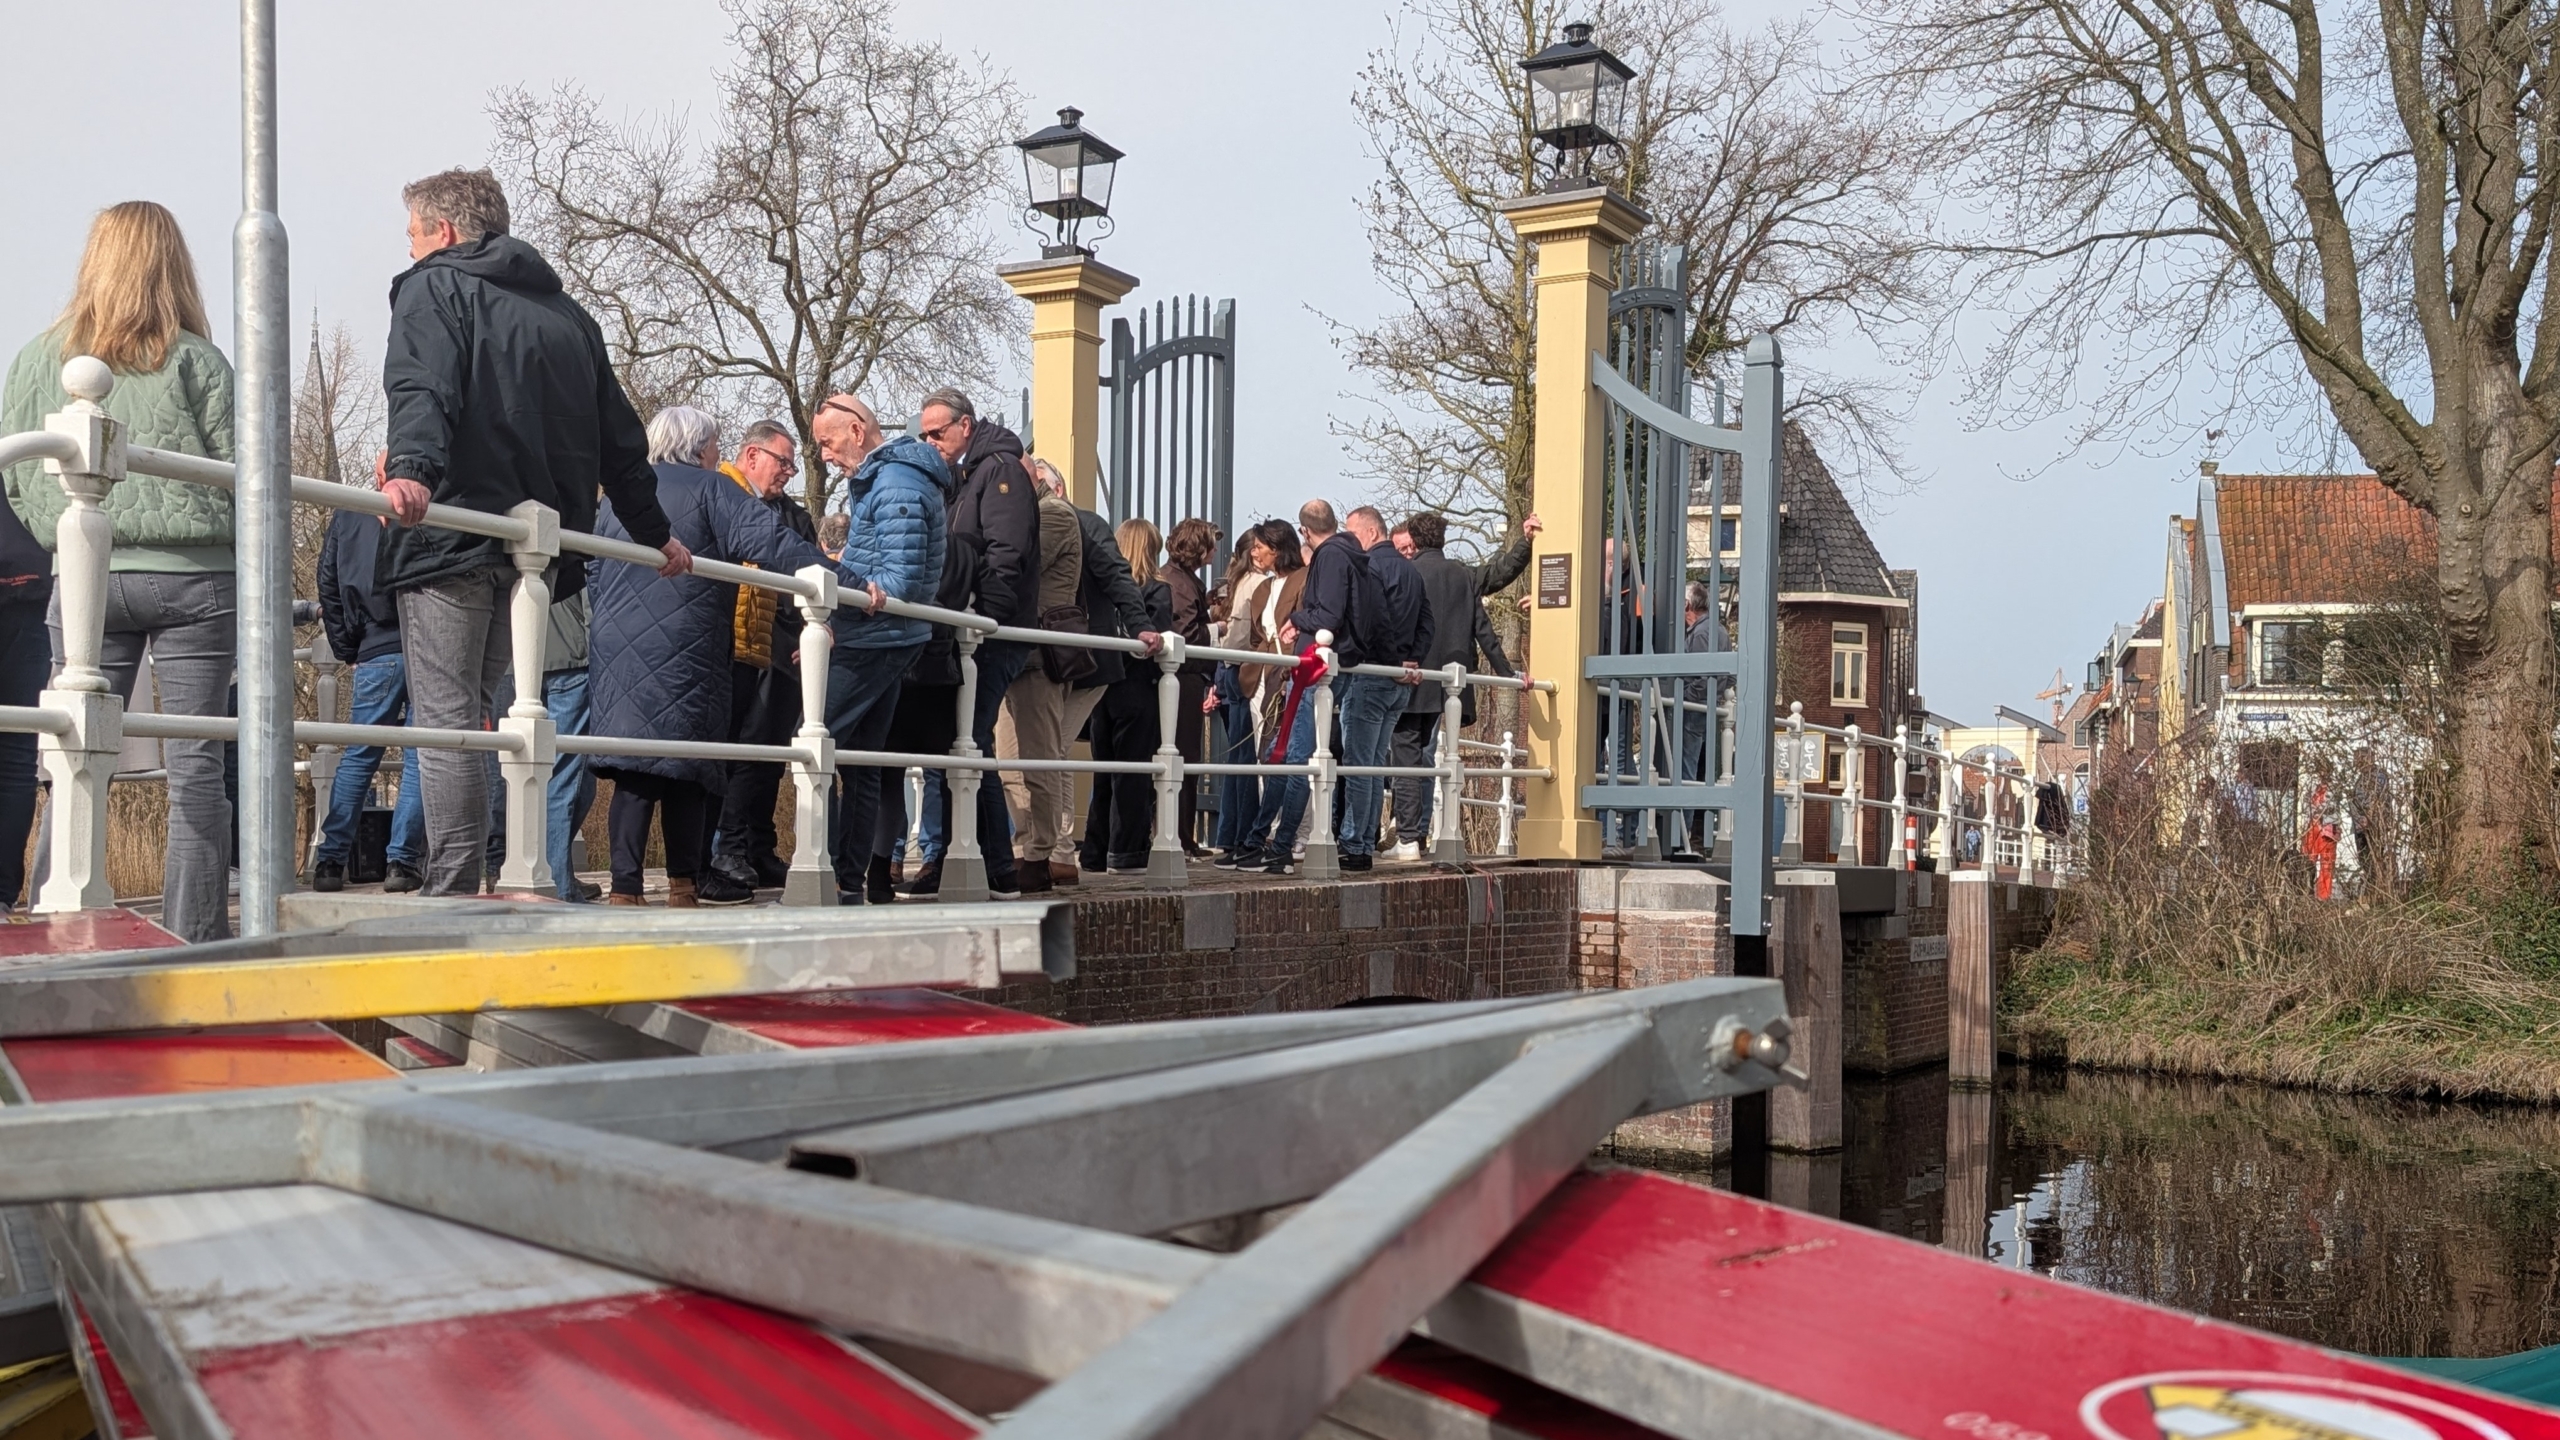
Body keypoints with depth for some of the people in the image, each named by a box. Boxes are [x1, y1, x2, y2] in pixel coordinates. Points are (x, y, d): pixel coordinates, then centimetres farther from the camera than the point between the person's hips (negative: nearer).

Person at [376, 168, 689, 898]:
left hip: (448, 532, -6)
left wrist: (411, 468, -34)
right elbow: (618, 436, 26)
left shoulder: (433, 287, 4)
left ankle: (452, 894, -10)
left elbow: (421, 390, -18)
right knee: (471, 714, 14)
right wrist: (654, 532, 33)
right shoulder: (566, 311, 22)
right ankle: (464, 882, 11)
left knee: (445, 720, -6)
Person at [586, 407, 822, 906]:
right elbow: (769, 542, -9)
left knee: (632, 772, 2)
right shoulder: (710, 489, 2)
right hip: (685, 654, -5)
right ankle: (683, 885, 4)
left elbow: (592, 572, 25)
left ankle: (625, 888, -5)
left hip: (615, 653, 5)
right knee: (686, 770, 2)